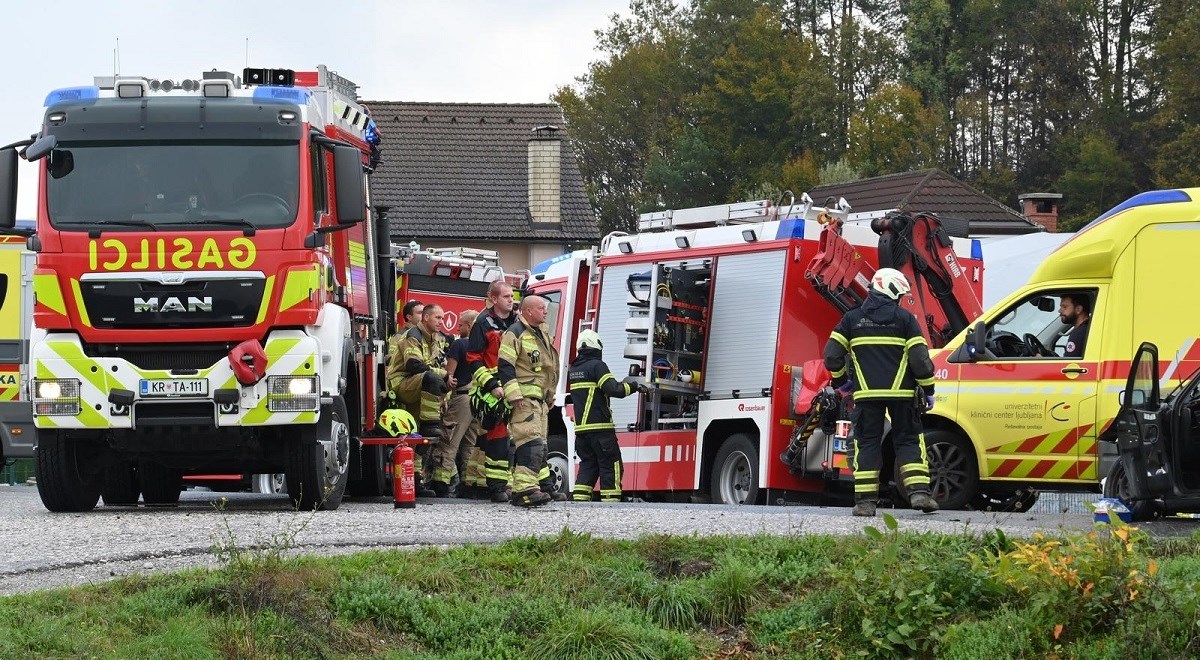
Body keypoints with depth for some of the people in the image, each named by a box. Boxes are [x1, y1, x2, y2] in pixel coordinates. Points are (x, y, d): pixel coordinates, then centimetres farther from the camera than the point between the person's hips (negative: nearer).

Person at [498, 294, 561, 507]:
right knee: (530, 442, -19)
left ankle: (544, 486, 23)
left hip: (539, 400, 10)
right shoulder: (515, 334, -12)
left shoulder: (542, 333, 19)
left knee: (539, 446, 16)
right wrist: (514, 396, -23)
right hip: (524, 399, -10)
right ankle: (525, 490, -25)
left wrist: (550, 396, 28)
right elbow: (504, 367, -18)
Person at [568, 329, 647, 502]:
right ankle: (610, 501, -7)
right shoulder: (597, 366, -10)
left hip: (580, 427, 7)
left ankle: (579, 498, 4)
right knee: (611, 465, -3)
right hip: (600, 426, -7)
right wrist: (634, 386, -8)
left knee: (588, 463, 13)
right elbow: (614, 389, -20)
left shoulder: (573, 369, 14)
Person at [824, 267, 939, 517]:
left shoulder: (852, 319, 7)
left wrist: (840, 381, 21)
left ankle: (865, 501, 1)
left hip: (866, 393, 1)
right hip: (900, 393, -1)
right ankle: (919, 492, -6)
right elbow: (919, 357, -3)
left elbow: (832, 354, 5)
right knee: (909, 441, 7)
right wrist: (928, 389, 7)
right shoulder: (904, 318, 1)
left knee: (867, 443, 6)